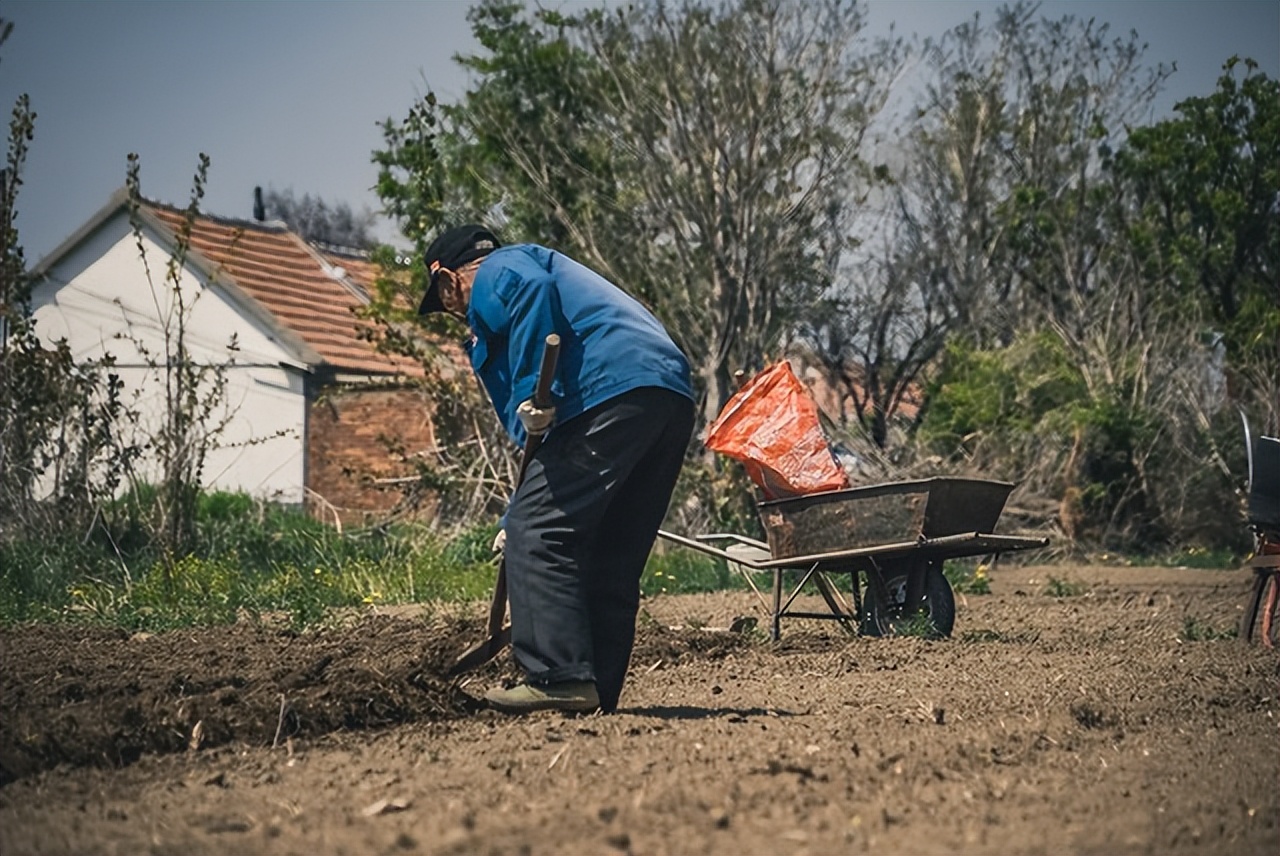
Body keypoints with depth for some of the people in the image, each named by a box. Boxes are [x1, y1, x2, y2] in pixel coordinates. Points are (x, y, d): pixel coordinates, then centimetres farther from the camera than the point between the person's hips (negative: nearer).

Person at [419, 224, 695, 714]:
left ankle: (560, 680, -13)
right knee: (611, 562, 12)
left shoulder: (497, 271, 14)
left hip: (610, 390, -10)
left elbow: (532, 292, -17)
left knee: (536, 536, -8)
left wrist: (533, 396, -20)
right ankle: (597, 696, 13)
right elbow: (557, 451, 38)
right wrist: (519, 518, 39)